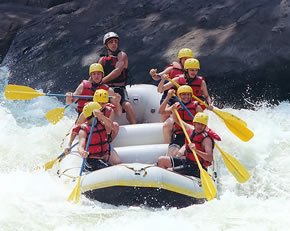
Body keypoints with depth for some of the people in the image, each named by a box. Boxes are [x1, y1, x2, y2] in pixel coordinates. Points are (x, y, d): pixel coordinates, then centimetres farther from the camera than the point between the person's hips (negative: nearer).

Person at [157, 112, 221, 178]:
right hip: (186, 160, 8)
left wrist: (196, 151, -43)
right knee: (162, 160, 1)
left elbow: (210, 158, -31)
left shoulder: (206, 139, -20)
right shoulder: (191, 130, 1)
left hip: (196, 169, -8)